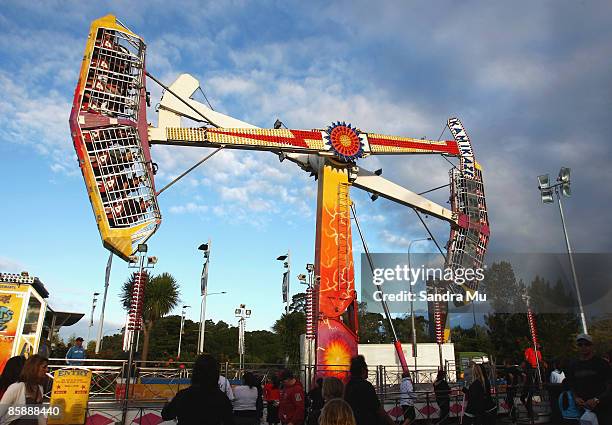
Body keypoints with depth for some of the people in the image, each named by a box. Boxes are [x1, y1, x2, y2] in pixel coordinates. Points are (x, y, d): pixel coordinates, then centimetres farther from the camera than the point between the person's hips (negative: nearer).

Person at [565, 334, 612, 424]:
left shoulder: (601, 363, -1)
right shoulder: (573, 366, 12)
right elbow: (571, 386, 17)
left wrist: (596, 400, -16)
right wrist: (575, 397, -2)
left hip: (602, 409, -3)